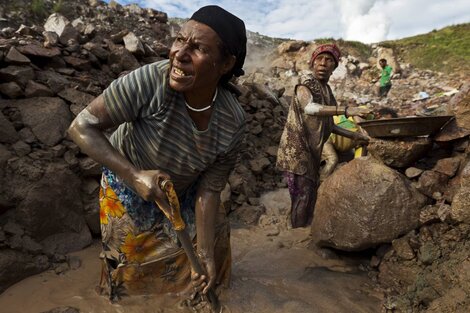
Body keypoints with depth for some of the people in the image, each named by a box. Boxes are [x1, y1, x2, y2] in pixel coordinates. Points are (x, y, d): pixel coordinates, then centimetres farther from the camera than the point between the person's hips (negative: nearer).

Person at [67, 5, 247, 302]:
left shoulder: (233, 122, -27)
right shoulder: (149, 80, -37)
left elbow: (209, 191, -18)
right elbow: (82, 126, -28)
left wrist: (204, 253, -18)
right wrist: (135, 175, -38)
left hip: (183, 189, 3)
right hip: (128, 182, -2)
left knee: (214, 235, 17)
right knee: (134, 260, 17)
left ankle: (202, 286, 53)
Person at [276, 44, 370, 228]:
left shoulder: (327, 91, 10)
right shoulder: (304, 88, -14)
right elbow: (310, 107, -38)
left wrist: (352, 135, 15)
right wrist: (346, 110, -48)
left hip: (312, 152, 8)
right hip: (296, 150, -8)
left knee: (311, 195, 15)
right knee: (302, 196, -8)